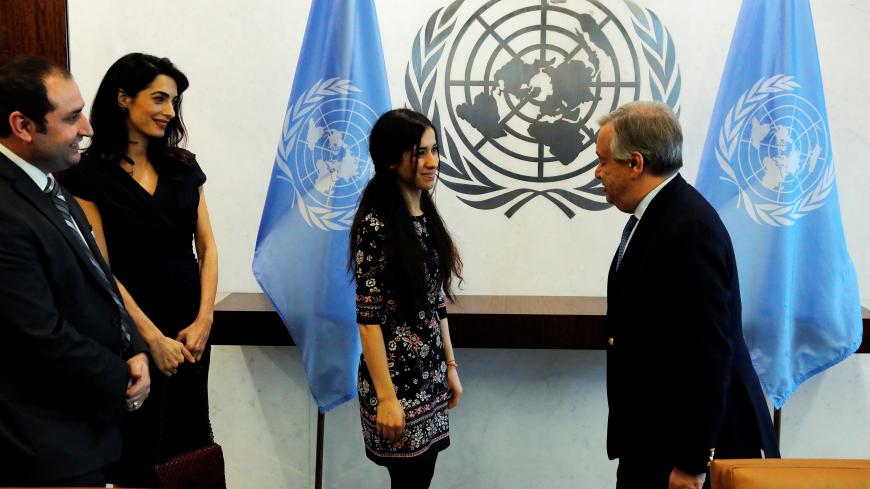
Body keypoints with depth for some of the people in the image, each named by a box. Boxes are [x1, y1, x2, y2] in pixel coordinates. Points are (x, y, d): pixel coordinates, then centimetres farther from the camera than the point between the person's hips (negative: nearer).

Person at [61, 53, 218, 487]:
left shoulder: (184, 166, 6)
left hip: (190, 325, 4)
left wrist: (204, 319, -6)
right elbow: (101, 268, -10)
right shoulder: (89, 175, -7)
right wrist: (153, 337, -12)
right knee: (139, 450, 7)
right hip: (132, 329, -4)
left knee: (190, 437, 10)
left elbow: (207, 247, 6)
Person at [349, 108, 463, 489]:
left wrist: (450, 365, 13)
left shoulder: (426, 215, 7)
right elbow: (368, 318, -18)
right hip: (397, 376, -7)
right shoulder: (375, 224, -17)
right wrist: (385, 396, -18)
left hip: (430, 373, 7)